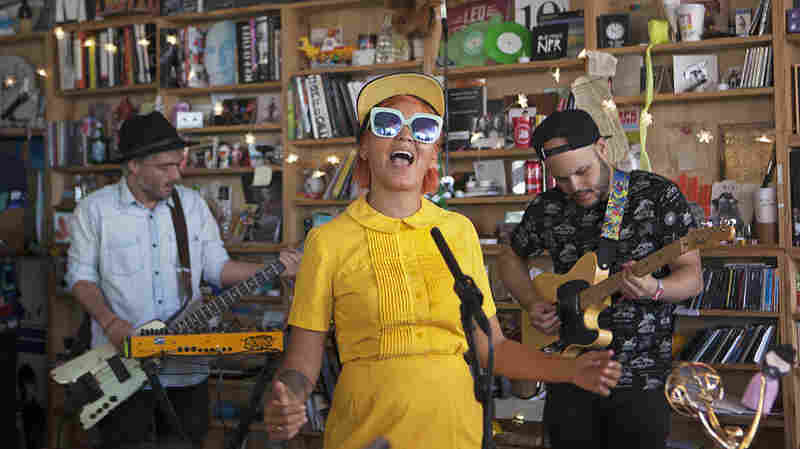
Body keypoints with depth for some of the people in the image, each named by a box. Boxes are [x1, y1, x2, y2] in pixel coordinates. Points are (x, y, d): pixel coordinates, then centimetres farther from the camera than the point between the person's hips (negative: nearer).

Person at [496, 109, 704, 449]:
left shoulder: (659, 196, -7)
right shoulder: (547, 208, 2)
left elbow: (692, 277, -8)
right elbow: (510, 258, 19)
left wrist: (653, 290, -29)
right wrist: (531, 304, 1)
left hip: (640, 380, -3)